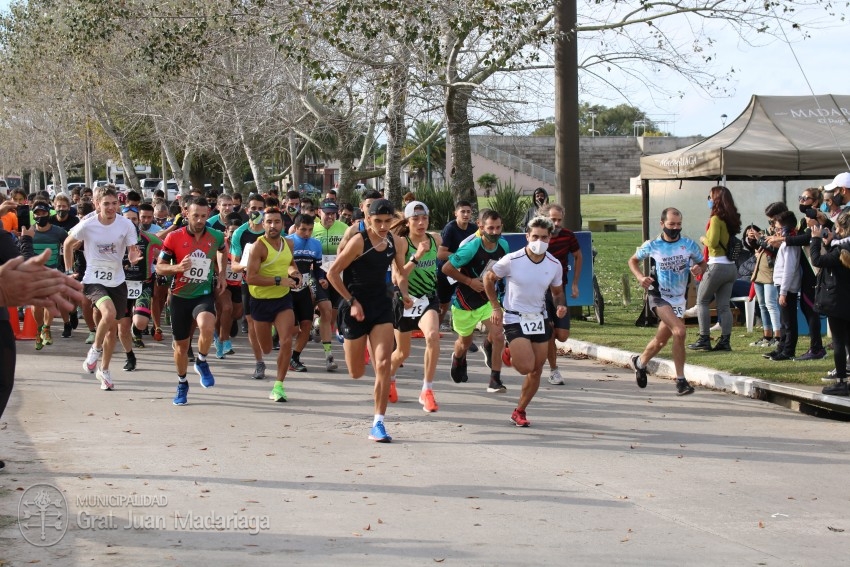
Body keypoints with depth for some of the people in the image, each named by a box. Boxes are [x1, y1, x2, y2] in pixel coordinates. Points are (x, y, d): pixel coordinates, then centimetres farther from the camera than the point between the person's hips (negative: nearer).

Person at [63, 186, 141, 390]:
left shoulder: (126, 225, -11)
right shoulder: (87, 225, -14)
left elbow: (132, 254, -5)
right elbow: (68, 244, 3)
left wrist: (134, 257, -28)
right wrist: (69, 271, 5)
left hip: (117, 281, 3)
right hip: (94, 280, -3)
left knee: (112, 327, 11)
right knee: (109, 313, -29)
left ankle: (104, 370, 30)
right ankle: (95, 350, -3)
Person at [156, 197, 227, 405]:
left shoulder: (216, 237, -4)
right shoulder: (174, 238, -10)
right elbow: (159, 267, -4)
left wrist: (222, 273, 11)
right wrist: (178, 267, -23)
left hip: (204, 294, 0)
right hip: (180, 296, 1)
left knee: (207, 326, -32)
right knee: (181, 344, 10)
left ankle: (202, 362, -3)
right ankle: (182, 385, 33)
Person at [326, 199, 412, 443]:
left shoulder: (397, 242, 0)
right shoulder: (358, 241, -17)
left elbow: (400, 272, 17)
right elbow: (332, 273, -12)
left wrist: (404, 293, -2)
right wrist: (352, 302, -16)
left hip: (381, 305, 4)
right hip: (356, 307, -4)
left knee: (383, 364, -12)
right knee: (356, 373, 8)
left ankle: (378, 423, -5)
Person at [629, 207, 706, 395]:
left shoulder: (689, 245, -3)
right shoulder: (652, 246, -6)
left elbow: (703, 262, 10)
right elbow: (633, 261, 9)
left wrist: (699, 269, -15)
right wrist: (640, 277, -10)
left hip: (678, 299, 4)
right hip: (658, 296, -4)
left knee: (661, 341, 16)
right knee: (679, 331, -26)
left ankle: (640, 362, 47)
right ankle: (680, 380, -19)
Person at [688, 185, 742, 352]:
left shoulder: (716, 219, -13)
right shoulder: (731, 219, 11)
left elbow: (713, 242, -20)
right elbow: (731, 240, 12)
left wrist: (703, 239, -1)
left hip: (717, 265, -7)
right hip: (731, 266, 8)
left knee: (702, 301, 4)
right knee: (724, 305, 9)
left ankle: (704, 339, 0)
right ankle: (725, 340, 5)